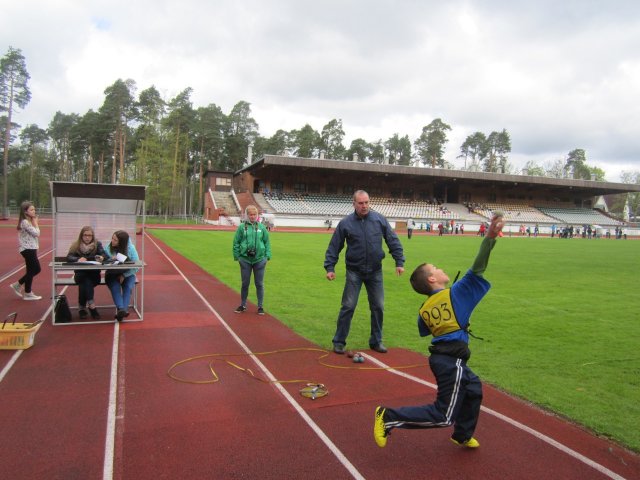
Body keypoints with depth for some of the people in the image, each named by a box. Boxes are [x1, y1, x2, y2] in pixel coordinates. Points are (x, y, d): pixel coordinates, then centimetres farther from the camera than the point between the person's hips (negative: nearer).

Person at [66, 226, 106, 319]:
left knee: (84, 284, -32)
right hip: (80, 274, 0)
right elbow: (69, 257, -10)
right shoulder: (76, 245, 4)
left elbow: (104, 255, -9)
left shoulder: (97, 244, 4)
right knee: (85, 279, -33)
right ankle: (91, 306, -38)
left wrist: (101, 258, -35)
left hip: (94, 275, 0)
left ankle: (82, 307, -25)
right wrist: (78, 259, -31)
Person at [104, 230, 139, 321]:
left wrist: (124, 275, -18)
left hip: (127, 274, 0)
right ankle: (121, 309, -40)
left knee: (128, 287, -28)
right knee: (115, 287, -29)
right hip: (112, 274, 0)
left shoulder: (131, 248, -11)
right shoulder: (108, 248, -6)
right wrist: (111, 260, -29)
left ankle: (124, 308, -34)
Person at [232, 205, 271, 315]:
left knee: (259, 284, 8)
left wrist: (267, 256, 1)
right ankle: (243, 305, 25)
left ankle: (260, 306, 18)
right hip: (245, 260, 0)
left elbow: (267, 242, 6)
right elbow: (236, 243, 2)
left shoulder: (261, 227, 2)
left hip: (259, 259, 0)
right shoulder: (241, 227, -1)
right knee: (245, 283, 10)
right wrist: (237, 256, -1)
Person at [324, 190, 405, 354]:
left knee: (378, 307, 8)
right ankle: (339, 342, 11)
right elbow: (334, 247, -1)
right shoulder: (345, 223, -5)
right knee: (348, 307, -2)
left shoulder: (379, 219, -1)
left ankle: (376, 341, 24)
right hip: (354, 272, -2)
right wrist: (330, 267, -6)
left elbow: (393, 241, 3)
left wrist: (399, 262, -1)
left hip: (375, 271, 2)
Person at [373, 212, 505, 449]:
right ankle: (389, 417, -6)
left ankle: (462, 435, 43)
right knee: (443, 416, -1)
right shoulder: (455, 293, -9)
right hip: (452, 361, -8)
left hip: (441, 357, 8)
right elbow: (476, 270, -17)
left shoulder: (425, 309, 7)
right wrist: (490, 237, -22)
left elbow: (424, 331, 22)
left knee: (473, 387, 29)